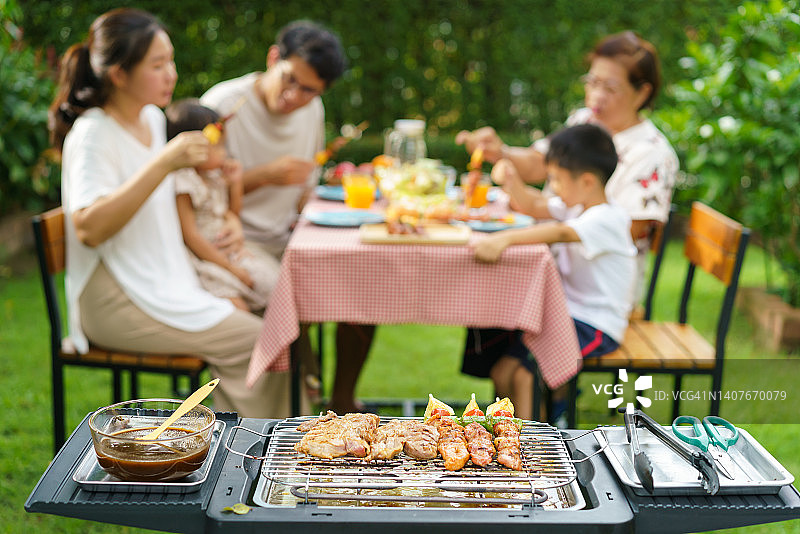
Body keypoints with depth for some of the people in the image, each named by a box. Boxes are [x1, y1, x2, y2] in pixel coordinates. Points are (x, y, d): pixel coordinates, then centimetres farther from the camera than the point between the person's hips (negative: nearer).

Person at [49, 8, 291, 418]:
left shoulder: (152, 118, 11)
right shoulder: (92, 135, -16)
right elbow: (88, 228, -31)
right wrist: (164, 163, -34)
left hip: (165, 287, 9)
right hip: (114, 303, -8)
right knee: (257, 342, -14)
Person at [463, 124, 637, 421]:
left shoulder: (608, 219, -19)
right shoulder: (575, 207, 10)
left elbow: (561, 232, -37)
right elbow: (532, 206, 20)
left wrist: (505, 238, -49)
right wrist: (509, 180, -1)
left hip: (596, 327, -9)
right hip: (568, 313, 9)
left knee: (521, 371, -24)